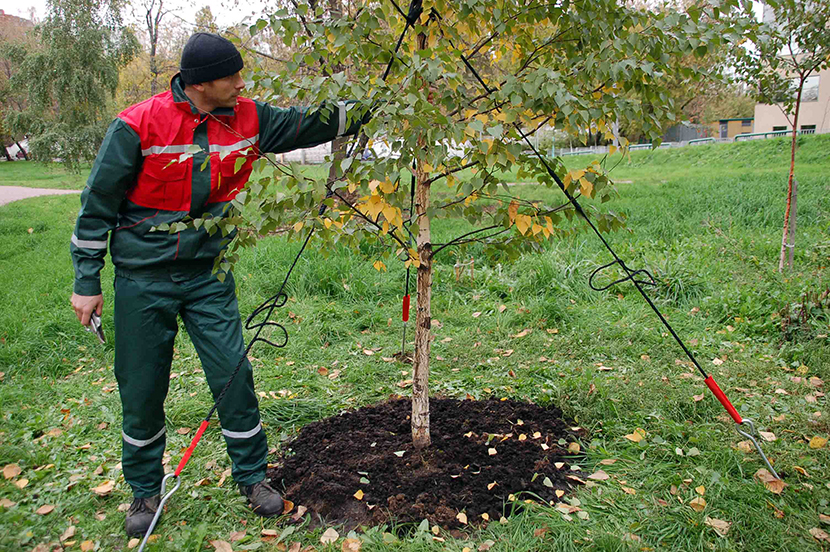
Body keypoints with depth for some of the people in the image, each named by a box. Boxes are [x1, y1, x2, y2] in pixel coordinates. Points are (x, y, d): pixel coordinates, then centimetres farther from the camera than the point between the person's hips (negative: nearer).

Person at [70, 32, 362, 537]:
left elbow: (313, 123, 5)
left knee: (234, 375, 1)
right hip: (143, 281, -2)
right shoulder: (138, 126, -13)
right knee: (142, 389, 8)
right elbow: (98, 205, -6)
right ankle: (145, 490, 31)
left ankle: (252, 475, 22)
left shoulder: (247, 120, -2)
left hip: (208, 275, 3)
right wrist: (87, 282, -3)